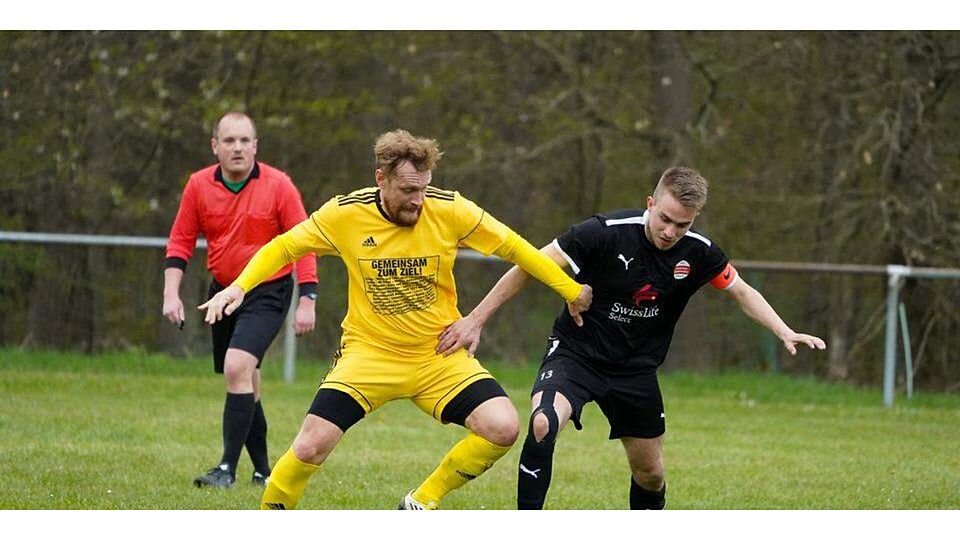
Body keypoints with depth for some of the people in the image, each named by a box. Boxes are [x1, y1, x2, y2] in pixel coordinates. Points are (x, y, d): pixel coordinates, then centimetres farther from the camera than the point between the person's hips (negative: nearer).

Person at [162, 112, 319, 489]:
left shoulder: (278, 186, -11)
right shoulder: (199, 185, -2)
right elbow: (180, 242, 6)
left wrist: (307, 300, -12)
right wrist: (171, 294, -4)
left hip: (268, 292, -5)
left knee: (237, 367, -24)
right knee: (245, 386, 12)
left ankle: (228, 468, -23)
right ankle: (262, 471, 25)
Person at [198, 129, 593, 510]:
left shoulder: (450, 210, -10)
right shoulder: (344, 215, -11)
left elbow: (512, 247, 2)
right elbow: (283, 247, 3)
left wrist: (572, 291, 5)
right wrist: (239, 287, -11)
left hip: (440, 353, 1)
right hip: (368, 351, -1)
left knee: (503, 428, -19)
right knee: (311, 446, -16)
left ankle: (422, 503, 3)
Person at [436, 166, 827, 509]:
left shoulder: (698, 253, -9)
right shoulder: (605, 232, -23)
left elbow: (742, 292, 9)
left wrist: (785, 333, -5)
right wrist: (476, 318, -15)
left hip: (636, 369, 4)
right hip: (577, 352, -4)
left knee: (650, 474, 9)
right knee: (542, 425, -32)